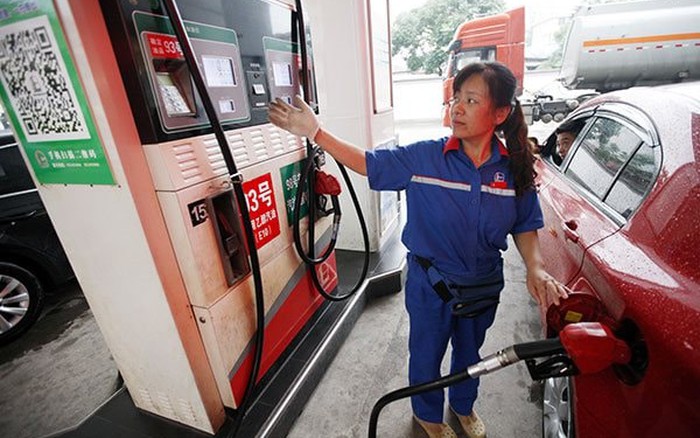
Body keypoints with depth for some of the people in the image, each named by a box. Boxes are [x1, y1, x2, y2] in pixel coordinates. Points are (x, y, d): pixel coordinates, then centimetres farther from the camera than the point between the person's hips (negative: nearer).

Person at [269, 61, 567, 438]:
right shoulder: (423, 157, -19)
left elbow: (524, 226, 0)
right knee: (427, 354, 21)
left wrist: (535, 268, -16)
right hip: (430, 284, -2)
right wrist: (315, 132, -21)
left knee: (469, 352, 29)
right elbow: (367, 162, -13)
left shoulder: (514, 169, -11)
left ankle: (463, 406, 62)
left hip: (484, 287, 3)